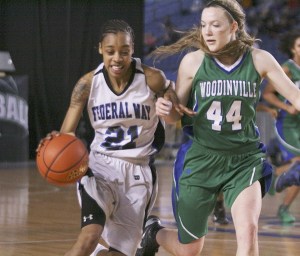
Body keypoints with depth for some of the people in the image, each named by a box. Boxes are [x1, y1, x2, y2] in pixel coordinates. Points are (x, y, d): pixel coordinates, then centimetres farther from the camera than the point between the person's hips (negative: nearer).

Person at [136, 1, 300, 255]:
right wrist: (164, 109, -22)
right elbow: (176, 114, 1)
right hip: (202, 159, 0)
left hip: (245, 160, 0)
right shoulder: (193, 62, -8)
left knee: (248, 230, -24)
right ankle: (154, 232, 47)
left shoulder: (259, 59, -7)